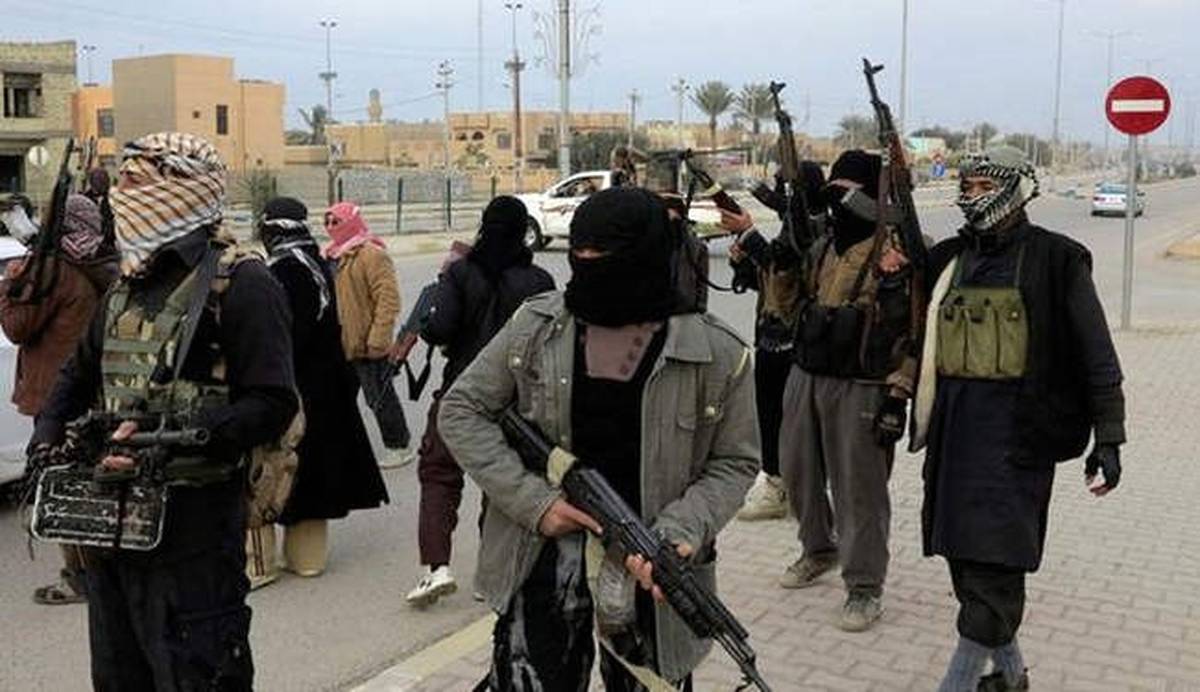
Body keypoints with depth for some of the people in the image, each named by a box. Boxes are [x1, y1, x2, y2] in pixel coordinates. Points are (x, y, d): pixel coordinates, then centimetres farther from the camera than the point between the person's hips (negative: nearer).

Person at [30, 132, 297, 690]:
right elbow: (78, 375, 25)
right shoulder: (128, 285, 14)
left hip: (194, 525, -8)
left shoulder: (240, 283, -11)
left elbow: (271, 405, -19)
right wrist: (48, 441, 8)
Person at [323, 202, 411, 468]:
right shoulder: (333, 256, 13)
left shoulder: (372, 255, -14)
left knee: (380, 397, 0)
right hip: (342, 344, 9)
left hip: (367, 345, -9)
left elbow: (389, 299, -20)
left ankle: (398, 447, 13)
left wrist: (377, 339, -24)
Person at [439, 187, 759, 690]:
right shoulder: (536, 326, -3)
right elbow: (462, 410, 2)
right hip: (549, 540, 0)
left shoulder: (716, 352, -7)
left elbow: (734, 461, 2)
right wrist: (532, 500, -9)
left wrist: (680, 532, -16)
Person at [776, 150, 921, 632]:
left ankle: (864, 587, 12)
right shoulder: (825, 247, 13)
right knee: (797, 469, 17)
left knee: (859, 487, -1)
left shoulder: (897, 253, -12)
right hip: (806, 376, 8)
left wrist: (898, 395, -17)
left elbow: (913, 330, -14)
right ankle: (819, 550, 40)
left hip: (860, 388, -8)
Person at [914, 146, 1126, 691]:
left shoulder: (1055, 259, -3)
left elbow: (1096, 355, -3)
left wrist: (1108, 438, -5)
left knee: (992, 566, -6)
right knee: (963, 554, 12)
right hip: (953, 426, 6)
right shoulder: (949, 257, 12)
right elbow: (922, 337, 20)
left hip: (1017, 429, -6)